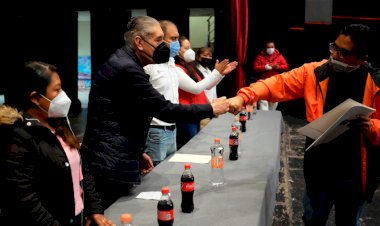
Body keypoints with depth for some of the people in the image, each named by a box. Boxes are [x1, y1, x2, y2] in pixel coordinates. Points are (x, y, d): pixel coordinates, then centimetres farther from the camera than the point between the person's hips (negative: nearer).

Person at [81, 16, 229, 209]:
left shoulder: (124, 63, 13)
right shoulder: (127, 69, -20)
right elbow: (164, 110, -20)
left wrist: (137, 151, 19)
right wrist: (210, 109, -12)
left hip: (112, 158, 10)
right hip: (112, 163, -10)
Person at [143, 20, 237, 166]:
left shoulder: (173, 67, 13)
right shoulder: (148, 65, -15)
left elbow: (196, 88, 20)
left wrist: (218, 73, 13)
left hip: (172, 131, 9)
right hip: (155, 133, -9)